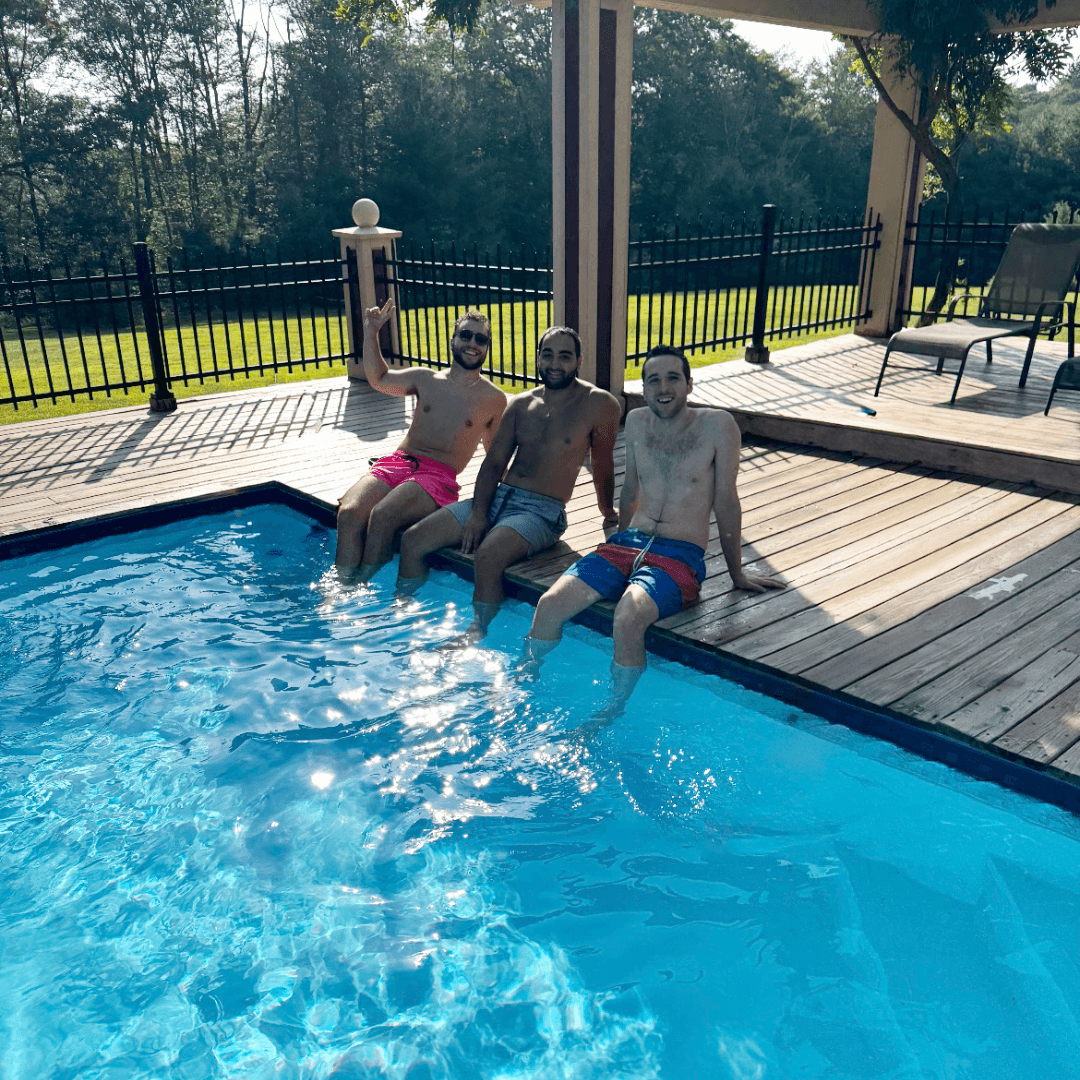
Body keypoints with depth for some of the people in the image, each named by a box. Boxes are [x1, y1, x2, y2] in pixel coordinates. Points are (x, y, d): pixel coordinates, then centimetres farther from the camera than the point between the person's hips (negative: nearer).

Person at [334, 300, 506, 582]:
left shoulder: (494, 399, 11)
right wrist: (371, 332, 24)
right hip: (395, 462, 4)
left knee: (382, 516, -32)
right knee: (349, 513, -26)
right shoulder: (425, 379, 19)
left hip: (438, 476, -3)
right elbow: (378, 379, 30)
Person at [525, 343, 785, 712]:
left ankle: (610, 715, -8)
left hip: (681, 556, -4)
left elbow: (726, 502, 0)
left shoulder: (718, 426, -5)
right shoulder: (636, 422, 10)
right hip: (627, 543, 5)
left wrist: (737, 575, 7)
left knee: (628, 620, -33)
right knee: (550, 604, -16)